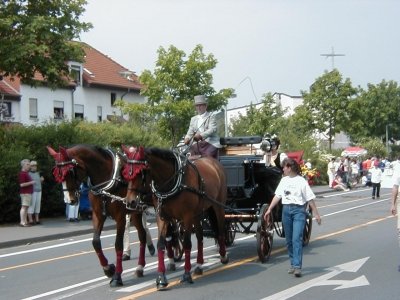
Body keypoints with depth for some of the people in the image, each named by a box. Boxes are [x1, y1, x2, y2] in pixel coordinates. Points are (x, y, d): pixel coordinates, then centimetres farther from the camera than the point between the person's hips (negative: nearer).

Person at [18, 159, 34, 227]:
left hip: (29, 193, 10)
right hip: (25, 193, -10)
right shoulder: (22, 173, -13)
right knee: (24, 207, -10)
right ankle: (22, 222, -10)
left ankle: (25, 222, 13)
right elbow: (22, 184, -20)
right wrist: (31, 183, -15)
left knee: (26, 207, 10)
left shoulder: (26, 173, 18)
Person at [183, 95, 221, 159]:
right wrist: (187, 138, -12)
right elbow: (190, 132, 13)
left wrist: (201, 135, -25)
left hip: (210, 143, -4)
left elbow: (212, 129, -8)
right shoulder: (193, 119, 23)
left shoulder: (211, 116, 7)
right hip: (197, 144, 4)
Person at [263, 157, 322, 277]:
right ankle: (293, 264, 20)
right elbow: (277, 196, 13)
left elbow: (310, 199, -4)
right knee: (289, 240, 9)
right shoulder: (284, 180, 12)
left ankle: (297, 267, -17)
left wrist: (316, 214, -6)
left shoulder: (301, 181, -4)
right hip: (286, 210, 6)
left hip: (299, 210, -6)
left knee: (297, 238, -14)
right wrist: (269, 210, 7)